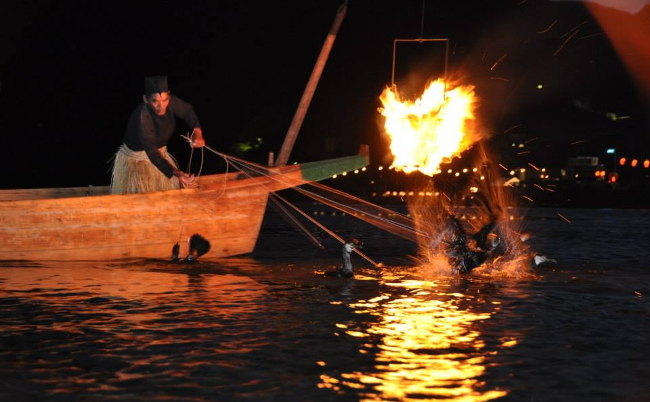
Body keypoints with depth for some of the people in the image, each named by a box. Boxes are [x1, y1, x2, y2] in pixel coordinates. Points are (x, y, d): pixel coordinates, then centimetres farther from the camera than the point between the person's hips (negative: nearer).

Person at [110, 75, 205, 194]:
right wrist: (175, 173, -49)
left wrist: (197, 131, -15)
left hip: (160, 154, 6)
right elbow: (151, 153, -37)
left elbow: (187, 110, 3)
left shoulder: (171, 102, -19)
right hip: (135, 161, -6)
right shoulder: (142, 117, -34)